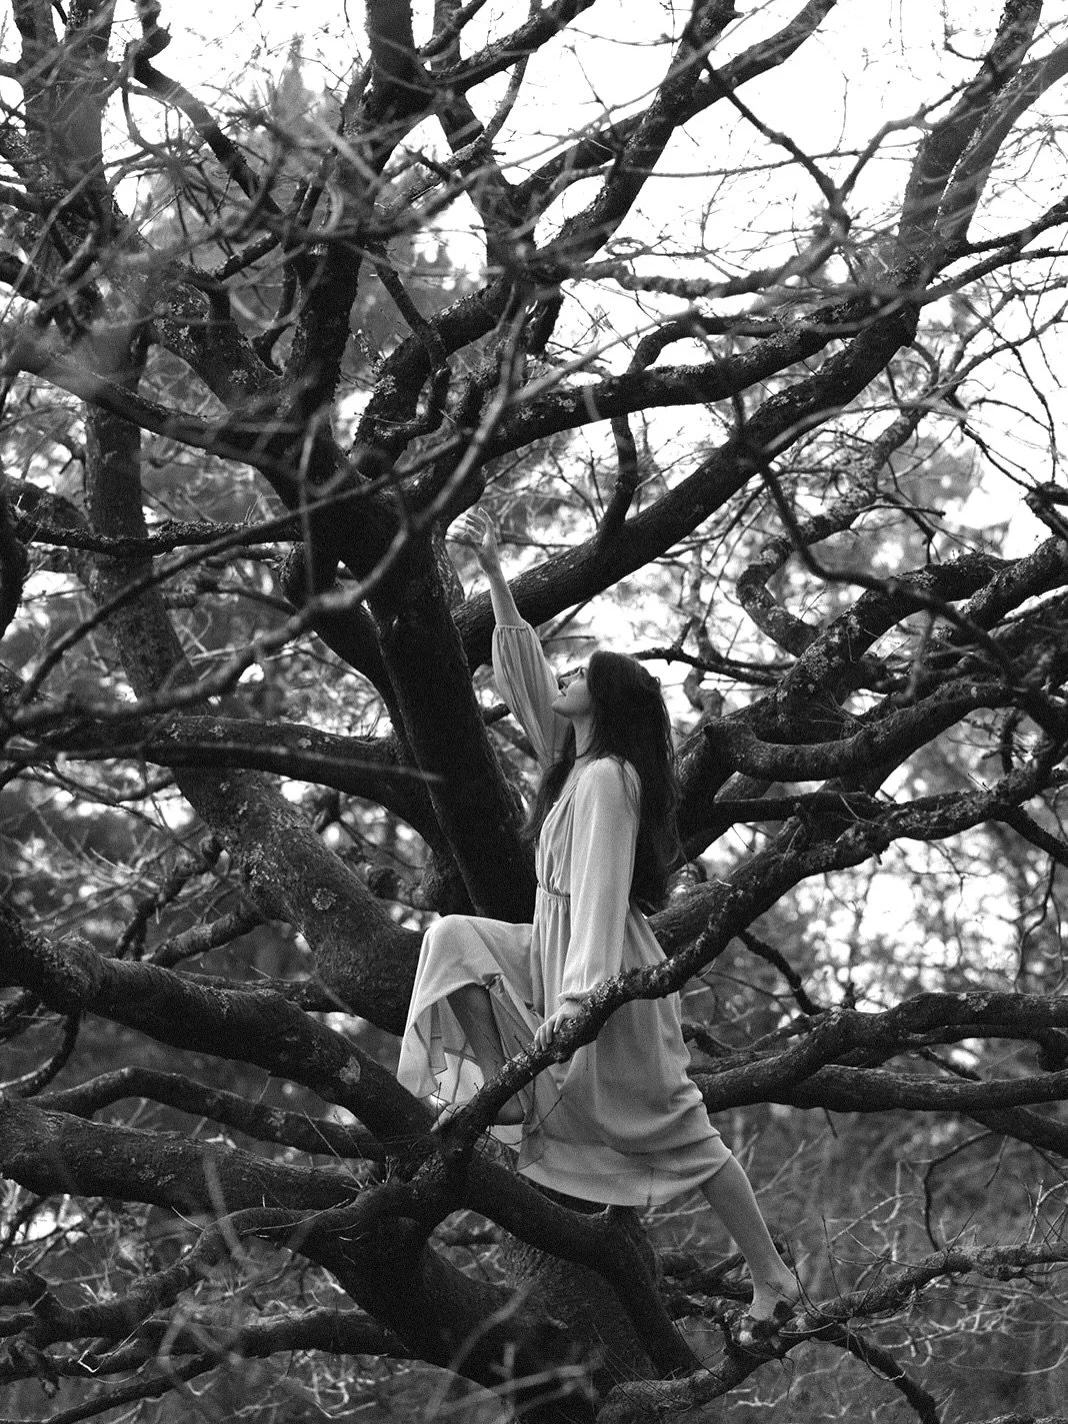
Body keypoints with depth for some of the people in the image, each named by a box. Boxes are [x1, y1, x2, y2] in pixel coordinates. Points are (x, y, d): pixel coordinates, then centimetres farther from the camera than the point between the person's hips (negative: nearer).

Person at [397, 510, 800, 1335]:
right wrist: (493, 573, 14)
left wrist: (576, 1000, -34)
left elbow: (600, 896, -26)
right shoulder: (576, 763, 11)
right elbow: (526, 673, 18)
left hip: (606, 974, -9)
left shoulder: (606, 780, -17)